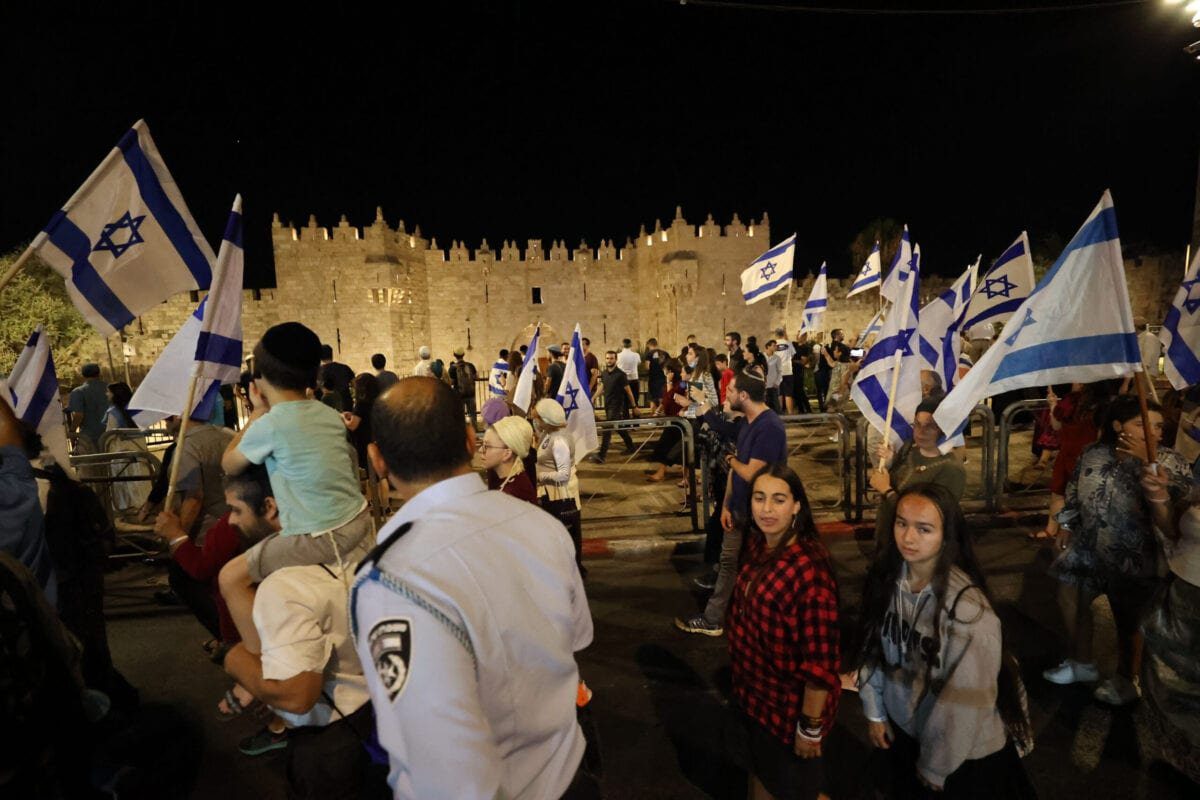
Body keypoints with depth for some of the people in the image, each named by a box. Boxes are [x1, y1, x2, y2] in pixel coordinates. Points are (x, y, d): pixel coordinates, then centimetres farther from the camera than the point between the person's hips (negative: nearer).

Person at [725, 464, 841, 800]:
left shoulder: (809, 569, -32)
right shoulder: (756, 545, -8)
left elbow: (820, 660, -25)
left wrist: (810, 726, -18)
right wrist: (742, 677, 15)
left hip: (791, 704, -6)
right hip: (754, 690, 6)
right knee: (760, 771, 29)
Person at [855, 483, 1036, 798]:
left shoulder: (967, 607, -31)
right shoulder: (885, 578, -15)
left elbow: (969, 699, -23)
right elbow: (871, 646, -2)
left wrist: (936, 766, -12)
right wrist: (874, 712, 3)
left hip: (964, 753, -4)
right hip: (903, 728, 5)